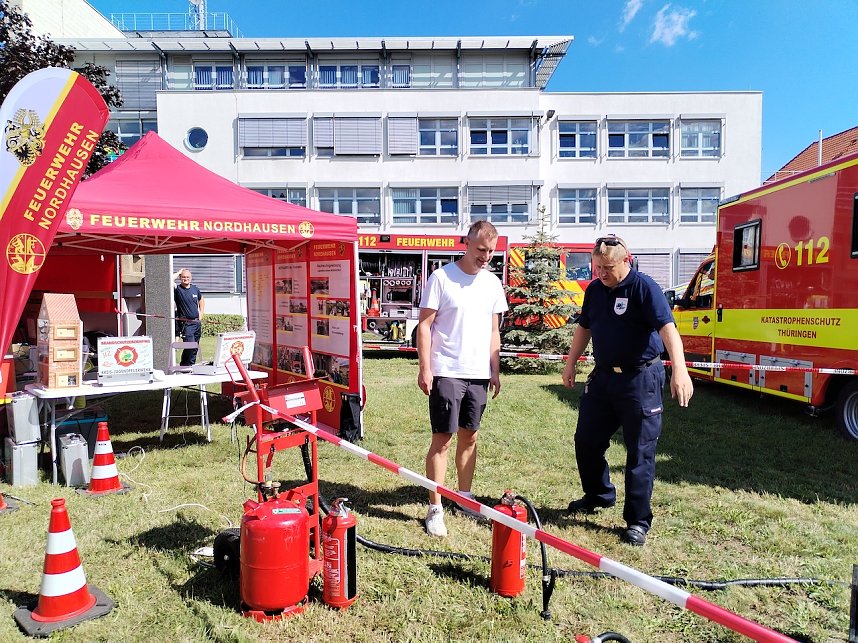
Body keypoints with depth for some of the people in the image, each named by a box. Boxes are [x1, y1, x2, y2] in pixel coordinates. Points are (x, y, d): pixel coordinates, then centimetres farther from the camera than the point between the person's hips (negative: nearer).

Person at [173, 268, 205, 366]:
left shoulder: (195, 289, 11)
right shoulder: (177, 289, -4)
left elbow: (201, 301, 28)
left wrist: (201, 315, 16)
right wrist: (178, 273, -8)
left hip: (197, 322, 5)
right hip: (186, 324, -5)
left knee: (196, 346, 9)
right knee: (191, 345, -14)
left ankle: (191, 365, 21)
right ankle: (185, 365, 1)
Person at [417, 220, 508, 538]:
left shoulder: (492, 283, 9)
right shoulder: (441, 277, -7)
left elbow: (493, 331, 15)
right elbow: (424, 325, -7)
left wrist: (495, 370, 11)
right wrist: (425, 369, -12)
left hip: (479, 374, 5)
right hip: (446, 372, -5)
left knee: (469, 437, 14)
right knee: (442, 439, -2)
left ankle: (465, 496, 29)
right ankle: (435, 508, 8)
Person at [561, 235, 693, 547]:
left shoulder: (644, 288, -14)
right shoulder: (594, 289, 6)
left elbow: (668, 328, -26)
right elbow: (584, 328, 18)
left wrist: (680, 370, -39)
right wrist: (570, 364, 17)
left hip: (640, 379, -7)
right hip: (603, 376, 7)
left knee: (640, 451, 1)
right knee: (586, 441, 13)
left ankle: (638, 521, 14)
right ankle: (598, 495, 37)